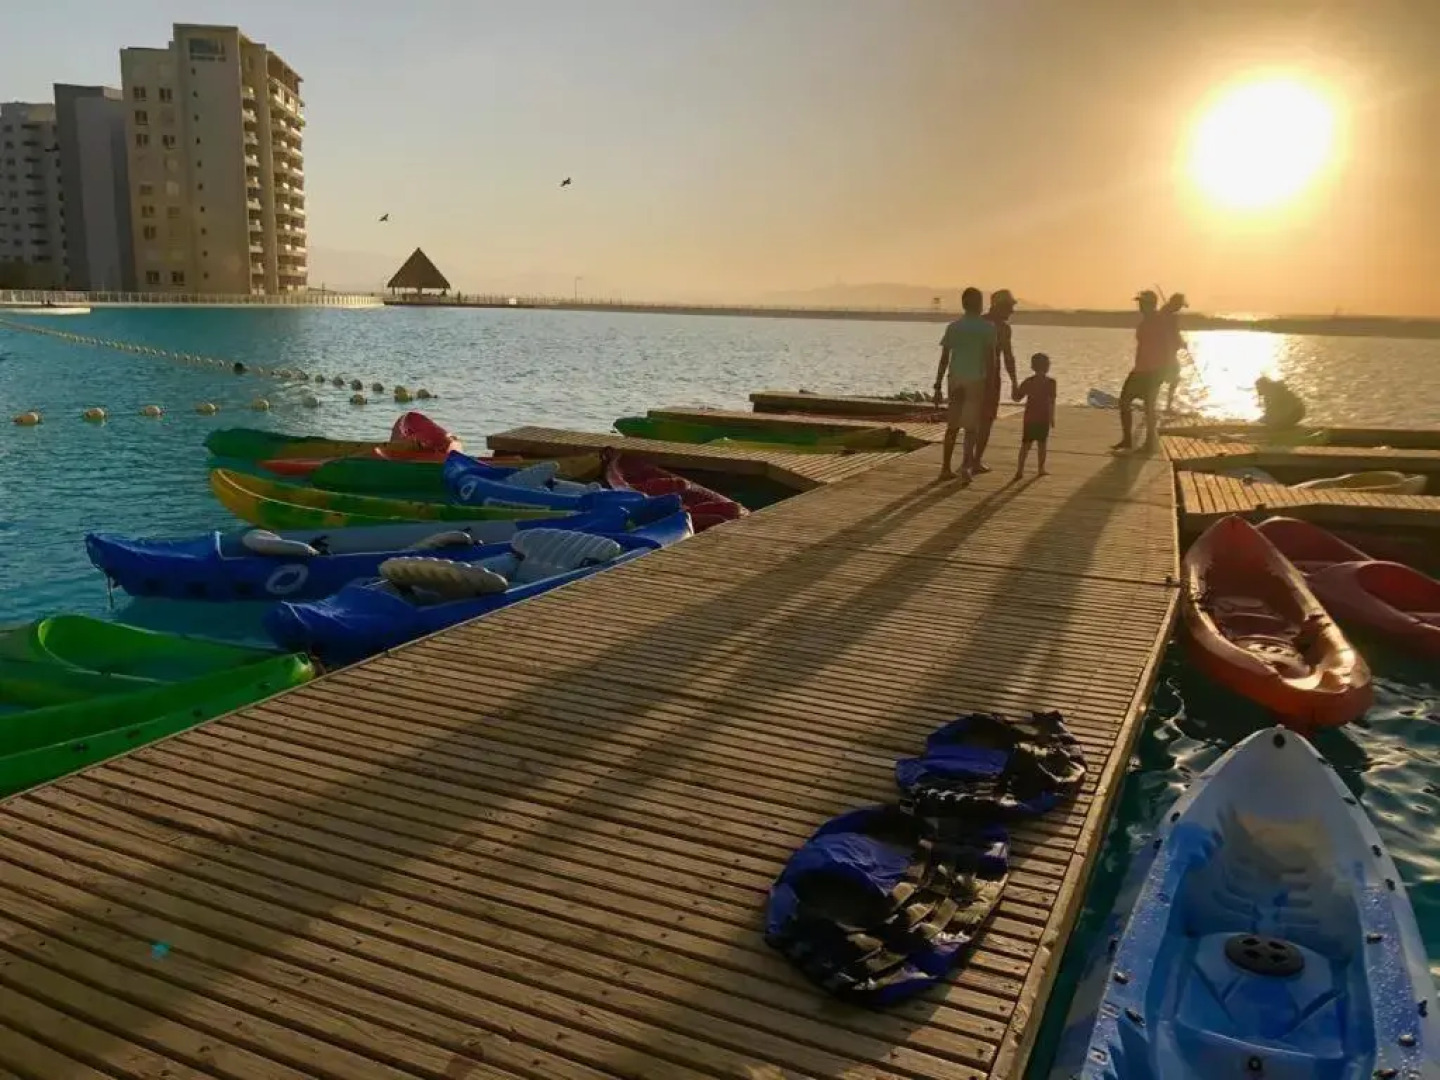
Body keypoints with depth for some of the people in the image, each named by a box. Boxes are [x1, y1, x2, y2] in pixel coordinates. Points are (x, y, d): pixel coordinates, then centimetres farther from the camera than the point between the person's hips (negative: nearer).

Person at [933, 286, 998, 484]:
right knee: (971, 426, 1)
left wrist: (938, 386, 6)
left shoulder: (953, 327, 6)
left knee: (952, 425, 11)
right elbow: (990, 358, -6)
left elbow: (944, 359, 3)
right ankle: (966, 465, -15)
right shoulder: (988, 327, -2)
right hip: (976, 380, -3)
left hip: (955, 379, 3)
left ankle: (945, 468, 13)